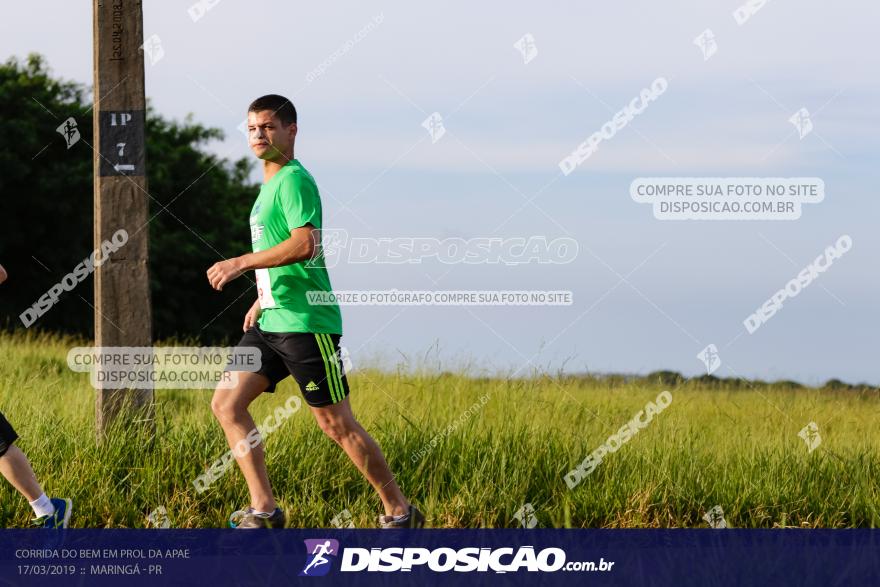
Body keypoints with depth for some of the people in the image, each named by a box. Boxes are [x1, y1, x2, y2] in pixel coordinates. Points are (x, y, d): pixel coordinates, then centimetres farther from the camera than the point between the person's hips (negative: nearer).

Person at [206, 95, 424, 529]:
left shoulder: (294, 180, -12)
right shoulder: (269, 184, 18)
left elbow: (305, 245, -26)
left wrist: (242, 263, -24)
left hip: (306, 323, -10)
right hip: (271, 322, 10)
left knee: (336, 424, -6)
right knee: (226, 404, 1)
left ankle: (400, 512, 5)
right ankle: (264, 510, 2)